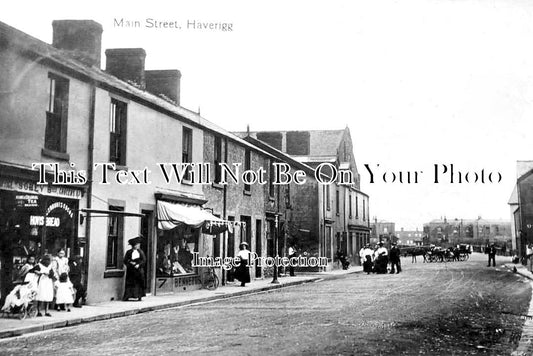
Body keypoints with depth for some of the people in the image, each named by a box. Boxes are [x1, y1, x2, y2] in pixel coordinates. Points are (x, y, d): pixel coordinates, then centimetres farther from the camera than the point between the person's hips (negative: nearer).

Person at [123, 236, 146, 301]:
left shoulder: (140, 252, 4)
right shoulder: (128, 252, 1)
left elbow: (144, 260, -2)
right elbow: (125, 260, 0)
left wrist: (139, 265, -16)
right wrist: (130, 263, -16)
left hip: (139, 269, 1)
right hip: (131, 271, -1)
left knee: (139, 283, 1)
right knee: (130, 283, -2)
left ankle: (139, 296, 7)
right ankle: (127, 296, -2)